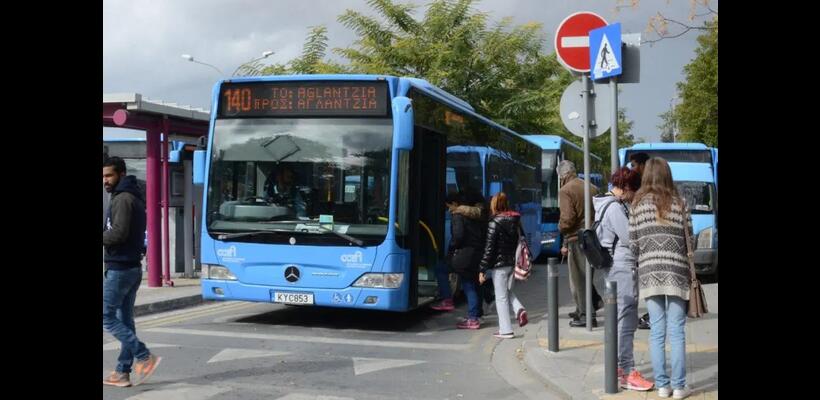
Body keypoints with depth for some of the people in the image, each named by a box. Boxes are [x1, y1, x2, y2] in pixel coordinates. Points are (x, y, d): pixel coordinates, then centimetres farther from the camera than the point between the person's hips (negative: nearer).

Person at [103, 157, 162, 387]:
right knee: (125, 319, 10)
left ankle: (145, 357, -9)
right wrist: (107, 237, 6)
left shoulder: (122, 199, -14)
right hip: (133, 267, 10)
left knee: (107, 316, -5)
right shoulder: (135, 197, 17)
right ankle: (122, 373, 13)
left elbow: (119, 232, -23)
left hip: (120, 269, -10)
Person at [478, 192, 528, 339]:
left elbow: (489, 248, -15)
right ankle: (519, 309, -3)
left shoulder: (494, 222, -12)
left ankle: (505, 330, 3)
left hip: (499, 264, -6)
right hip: (514, 263, 6)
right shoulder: (516, 220, 7)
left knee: (501, 297, 1)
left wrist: (482, 270, -12)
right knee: (508, 291, 24)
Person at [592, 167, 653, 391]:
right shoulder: (614, 207, -16)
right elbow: (629, 238, -18)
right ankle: (628, 374, -10)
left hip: (617, 269, 11)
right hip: (623, 268, -11)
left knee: (621, 320, 17)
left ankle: (617, 365, 25)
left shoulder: (611, 204, 16)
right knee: (626, 321, -10)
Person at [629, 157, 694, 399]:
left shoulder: (638, 205, 2)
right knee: (676, 332, 3)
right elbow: (689, 241, 3)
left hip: (649, 273, 1)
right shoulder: (679, 204, 1)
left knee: (657, 331, 6)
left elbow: (632, 245, 2)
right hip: (676, 272, -1)